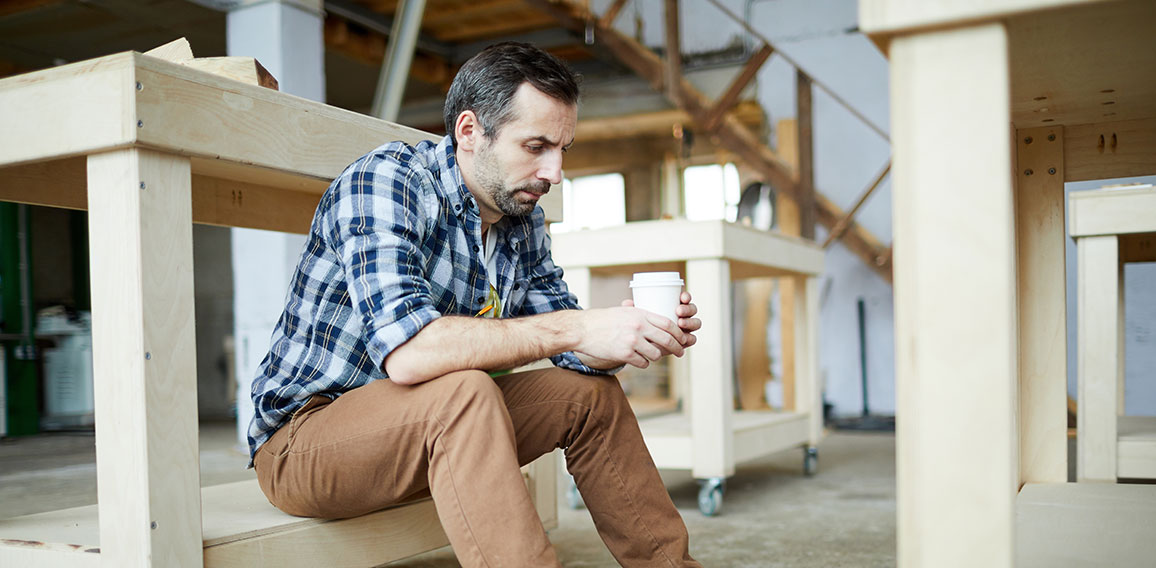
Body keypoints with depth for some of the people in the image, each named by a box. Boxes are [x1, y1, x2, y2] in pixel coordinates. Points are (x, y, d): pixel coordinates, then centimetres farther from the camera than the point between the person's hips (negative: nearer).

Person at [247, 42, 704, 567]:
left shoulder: (524, 221, 3)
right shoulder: (385, 181, -21)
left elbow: (572, 350, 6)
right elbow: (406, 352, -35)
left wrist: (645, 334, -15)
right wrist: (575, 328, -34)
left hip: (439, 425, 8)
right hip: (304, 435, -7)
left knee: (592, 390, 0)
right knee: (463, 392, -34)